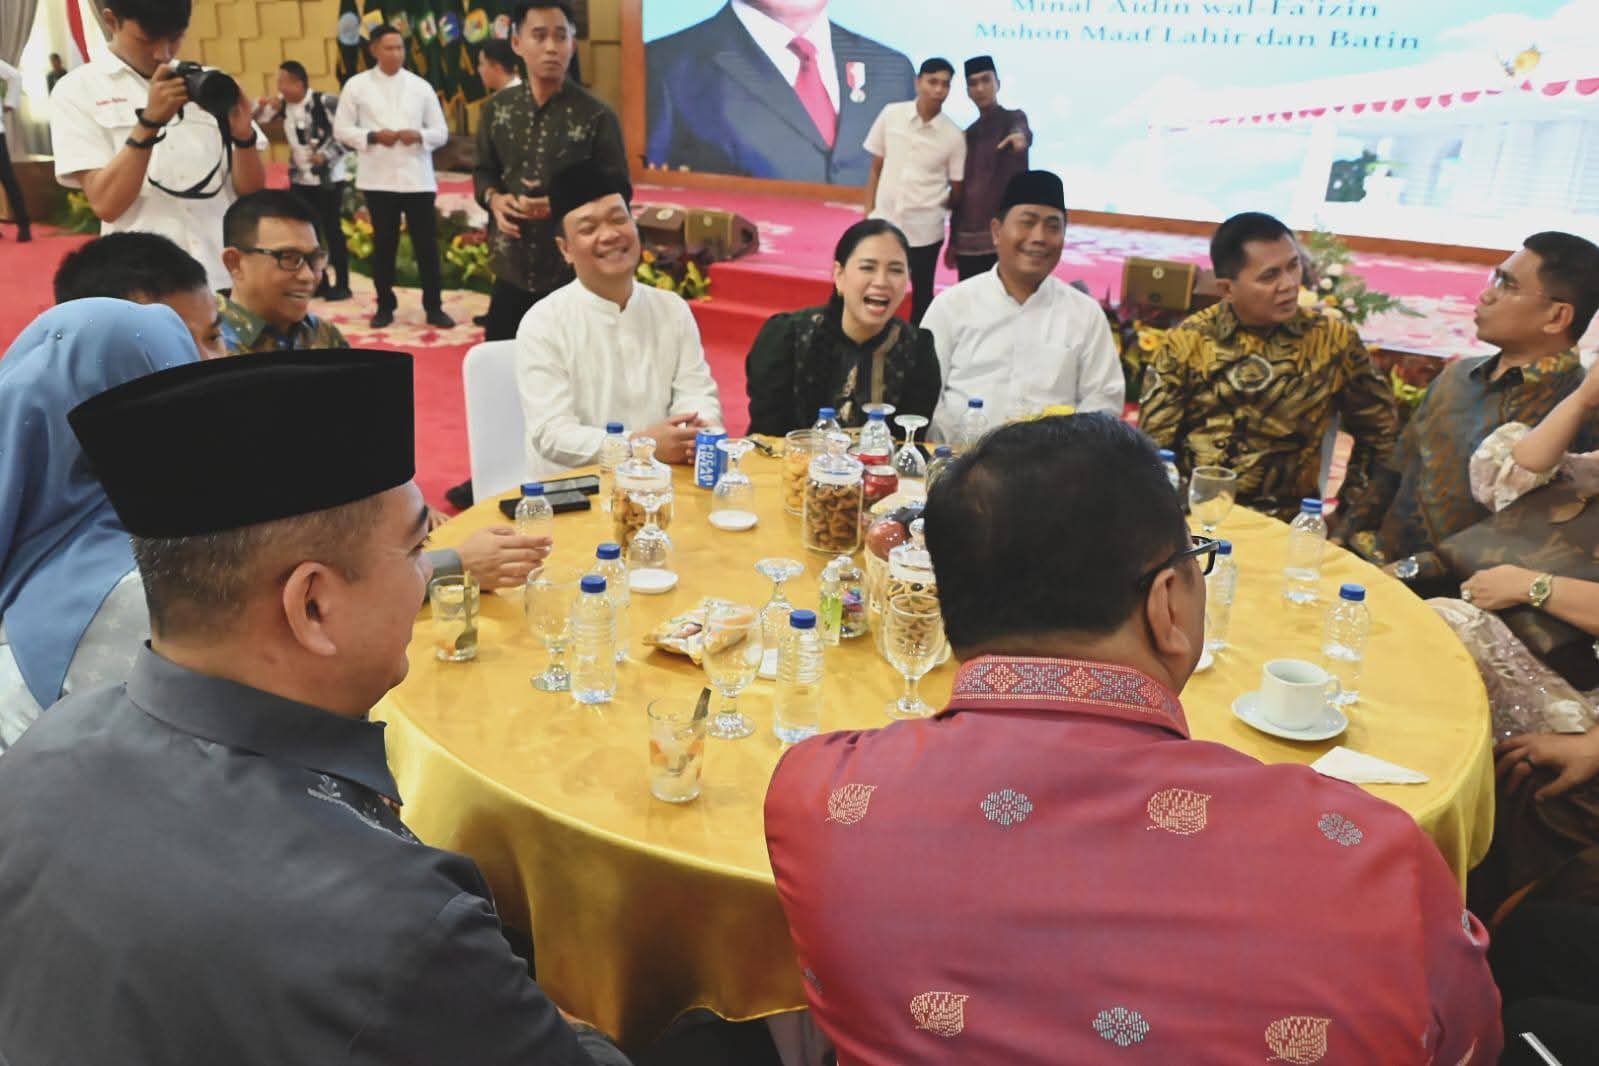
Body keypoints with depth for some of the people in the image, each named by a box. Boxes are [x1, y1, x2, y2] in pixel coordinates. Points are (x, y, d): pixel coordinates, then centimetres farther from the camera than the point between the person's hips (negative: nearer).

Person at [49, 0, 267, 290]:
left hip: (227, 278, 2)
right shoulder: (79, 89, 2)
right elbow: (106, 204, -9)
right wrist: (149, 122, -17)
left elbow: (251, 192, 6)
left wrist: (243, 134, -12)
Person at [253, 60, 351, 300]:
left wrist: (326, 155, -20)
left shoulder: (326, 102, -15)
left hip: (328, 178, -7)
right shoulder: (283, 103, 5)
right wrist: (262, 105, -7)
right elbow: (257, 118, 14)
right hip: (300, 178, 7)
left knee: (332, 231, -3)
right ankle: (318, 283, 20)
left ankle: (342, 285, 6)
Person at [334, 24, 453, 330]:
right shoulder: (357, 85, 3)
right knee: (384, 243, 6)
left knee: (426, 243, 2)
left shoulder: (421, 86, 6)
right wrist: (373, 136, -13)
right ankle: (385, 306, 16)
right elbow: (341, 129, 3)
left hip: (417, 177, 1)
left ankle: (434, 307, 9)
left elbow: (441, 132, 7)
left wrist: (419, 135, -13)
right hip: (378, 178, 0)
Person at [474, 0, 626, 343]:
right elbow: (483, 171, 17)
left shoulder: (597, 116, -7)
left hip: (576, 274, -4)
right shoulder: (497, 109, 6)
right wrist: (494, 198, -6)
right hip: (512, 270, 4)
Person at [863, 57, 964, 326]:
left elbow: (957, 192, 2)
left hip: (925, 230, -1)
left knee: (922, 296, 11)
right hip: (884, 223, 1)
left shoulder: (954, 136, -7)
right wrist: (868, 214, 2)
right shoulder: (891, 114, -2)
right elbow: (876, 169, 5)